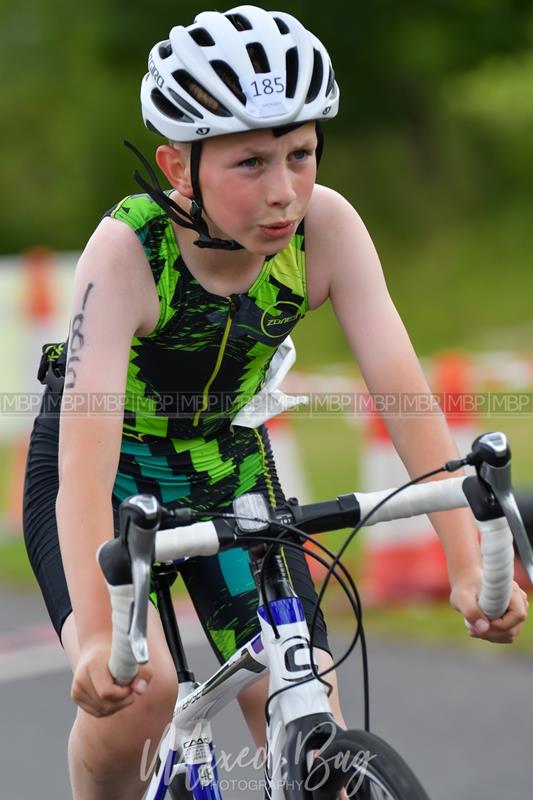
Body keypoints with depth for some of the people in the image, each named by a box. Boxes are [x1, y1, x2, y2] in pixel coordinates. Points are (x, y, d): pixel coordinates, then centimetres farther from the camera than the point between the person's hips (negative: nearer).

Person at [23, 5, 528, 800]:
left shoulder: (325, 227, -24)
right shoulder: (127, 250, -33)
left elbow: (403, 391, -26)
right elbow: (85, 462, -41)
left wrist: (468, 562, -36)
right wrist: (98, 636, -53)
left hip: (227, 473, 3)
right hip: (112, 479, -3)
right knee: (137, 690, -28)